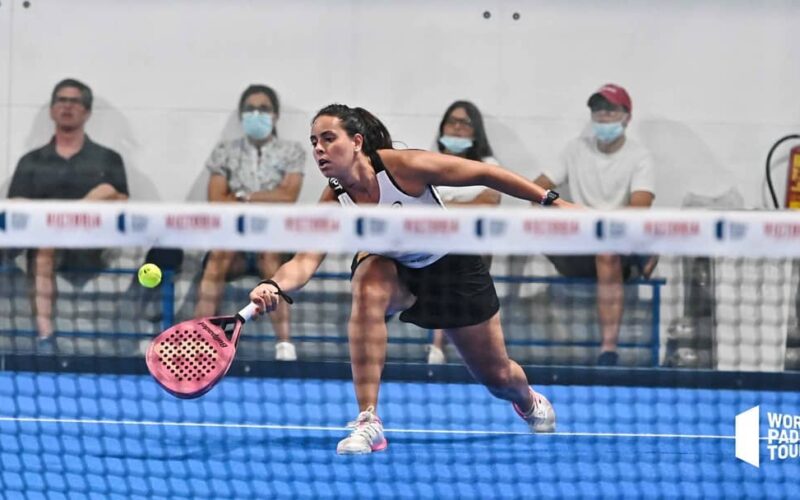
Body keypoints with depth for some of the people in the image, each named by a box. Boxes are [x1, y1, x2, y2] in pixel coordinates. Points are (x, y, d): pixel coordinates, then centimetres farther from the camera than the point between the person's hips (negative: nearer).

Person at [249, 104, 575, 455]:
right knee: (368, 285, -36)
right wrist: (275, 286, -57)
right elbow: (306, 261, -34)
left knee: (497, 376, 8)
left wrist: (551, 200, -20)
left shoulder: (404, 166, -32)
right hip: (394, 270, 1)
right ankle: (368, 422, -34)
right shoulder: (333, 203, -23)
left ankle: (529, 402, 50)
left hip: (452, 266, -1)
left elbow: (484, 174, -23)